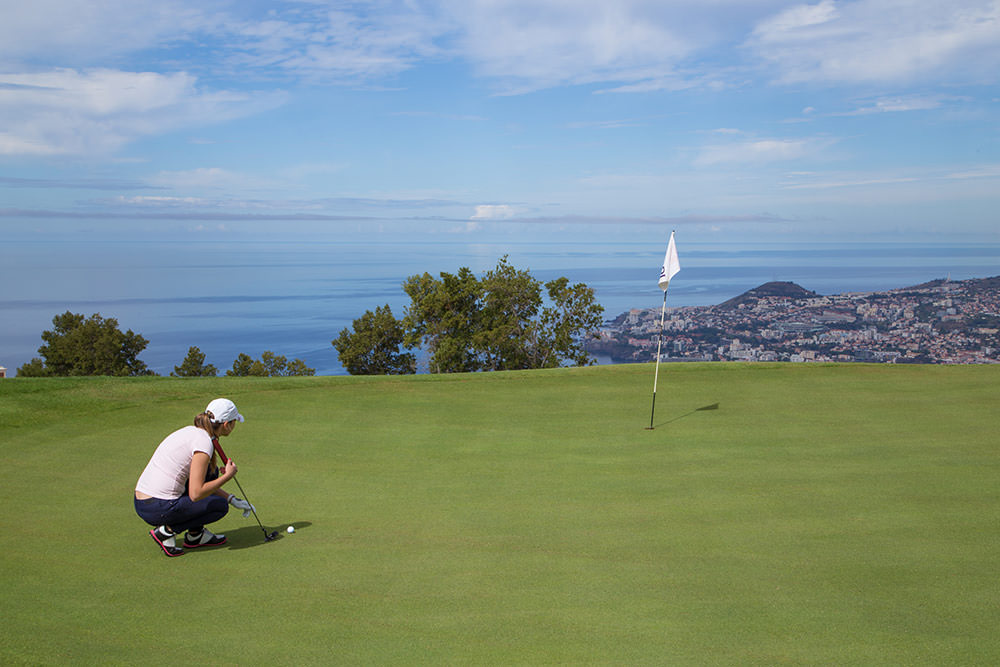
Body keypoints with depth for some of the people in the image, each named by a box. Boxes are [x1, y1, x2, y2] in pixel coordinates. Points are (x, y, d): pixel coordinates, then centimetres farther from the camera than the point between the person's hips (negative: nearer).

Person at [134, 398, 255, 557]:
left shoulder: (191, 431, 12)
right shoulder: (203, 442, -16)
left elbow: (199, 481, 23)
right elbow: (196, 494, -21)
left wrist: (232, 499, 22)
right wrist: (228, 476, -9)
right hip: (158, 510, -9)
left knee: (210, 472, 19)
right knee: (220, 505, 9)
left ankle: (196, 534, 21)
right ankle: (167, 531, 1)